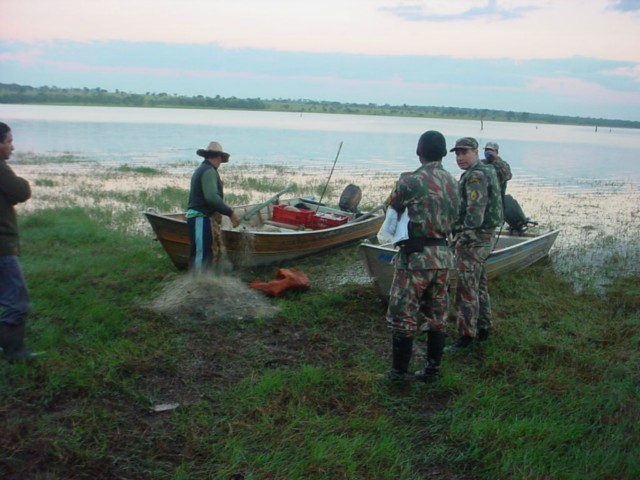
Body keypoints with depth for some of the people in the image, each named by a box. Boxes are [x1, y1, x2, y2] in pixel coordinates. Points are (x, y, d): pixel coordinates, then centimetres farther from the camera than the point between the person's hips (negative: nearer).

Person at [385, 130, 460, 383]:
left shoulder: (410, 180, -13)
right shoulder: (452, 182, 7)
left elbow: (393, 209, 1)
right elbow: (452, 218, 9)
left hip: (416, 256, -6)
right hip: (443, 255, 7)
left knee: (402, 316, 3)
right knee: (437, 315, 14)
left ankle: (398, 373, 9)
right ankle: (432, 370, 22)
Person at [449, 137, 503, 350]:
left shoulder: (475, 176, -17)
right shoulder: (486, 171, 17)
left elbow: (475, 211, -26)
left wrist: (464, 237, -23)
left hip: (473, 239, -11)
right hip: (485, 237, 11)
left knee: (466, 288, -7)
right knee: (479, 285, 18)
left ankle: (467, 335, -1)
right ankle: (483, 329, 28)